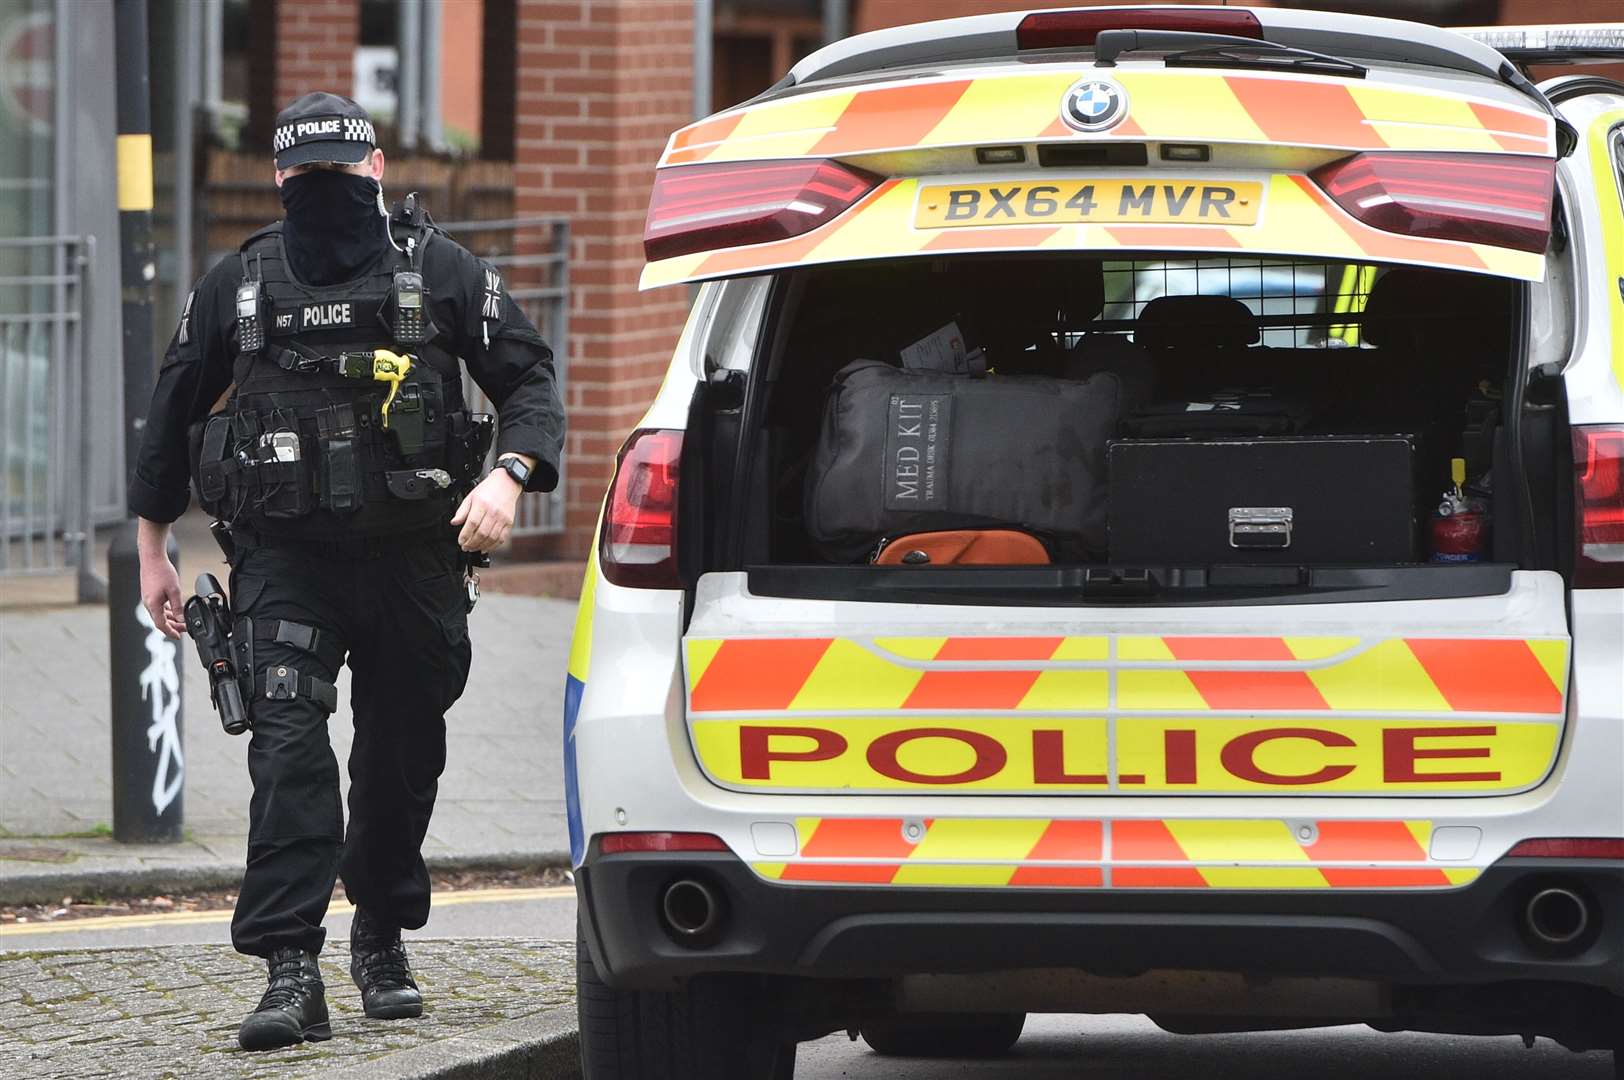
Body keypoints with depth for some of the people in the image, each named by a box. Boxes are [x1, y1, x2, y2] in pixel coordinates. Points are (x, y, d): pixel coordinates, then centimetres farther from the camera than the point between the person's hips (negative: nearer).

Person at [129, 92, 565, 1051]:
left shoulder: (441, 273, 3)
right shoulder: (236, 288, 8)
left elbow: (530, 379, 2)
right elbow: (175, 412, 18)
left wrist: (510, 475, -18)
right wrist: (153, 549, 18)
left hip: (414, 558, 1)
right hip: (284, 560, -1)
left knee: (404, 752, 11)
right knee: (289, 746, -16)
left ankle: (382, 937, 33)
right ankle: (292, 973, -23)